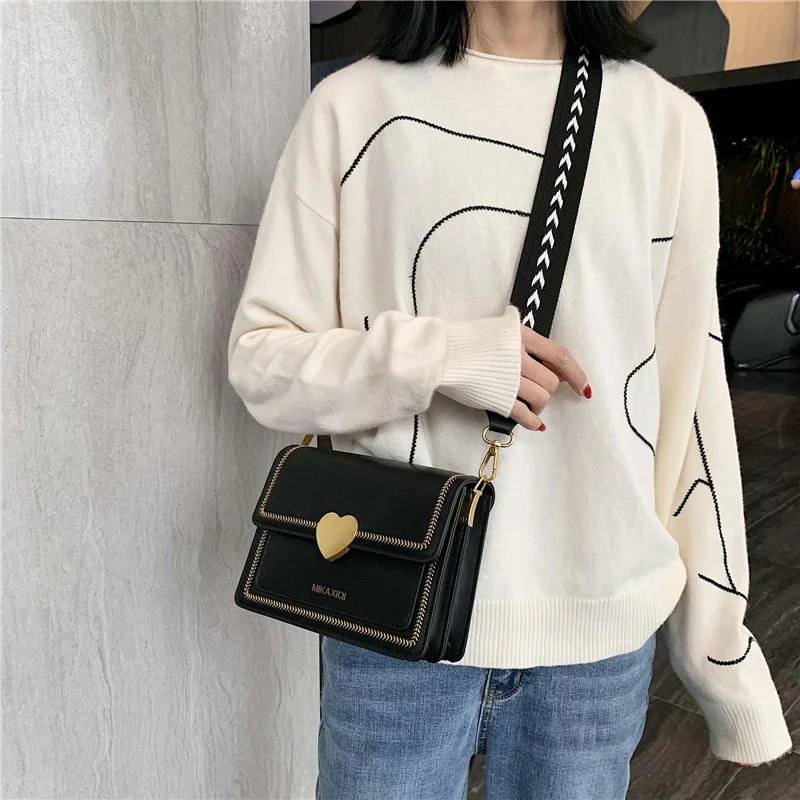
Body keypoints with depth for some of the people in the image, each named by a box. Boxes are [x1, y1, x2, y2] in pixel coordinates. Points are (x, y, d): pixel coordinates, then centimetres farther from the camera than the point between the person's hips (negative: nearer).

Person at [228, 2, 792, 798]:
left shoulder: (667, 120, 4)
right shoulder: (354, 105, -1)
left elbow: (688, 390, 5)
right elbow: (261, 357, 0)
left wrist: (723, 648, 7)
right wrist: (441, 358, -18)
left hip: (604, 622, 2)